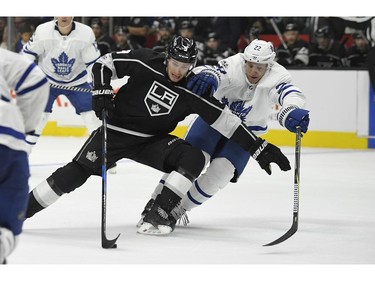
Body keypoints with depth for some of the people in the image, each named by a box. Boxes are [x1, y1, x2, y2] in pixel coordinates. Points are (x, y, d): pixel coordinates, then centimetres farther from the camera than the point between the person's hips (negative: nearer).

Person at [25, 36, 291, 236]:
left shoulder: (192, 93, -10)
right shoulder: (144, 62, -15)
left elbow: (226, 120, -12)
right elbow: (104, 63, -6)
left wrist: (259, 148, -16)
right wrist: (102, 93, -19)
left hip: (151, 141, 3)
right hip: (115, 130, -3)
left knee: (193, 158, -20)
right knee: (74, 174, -14)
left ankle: (157, 216, -21)